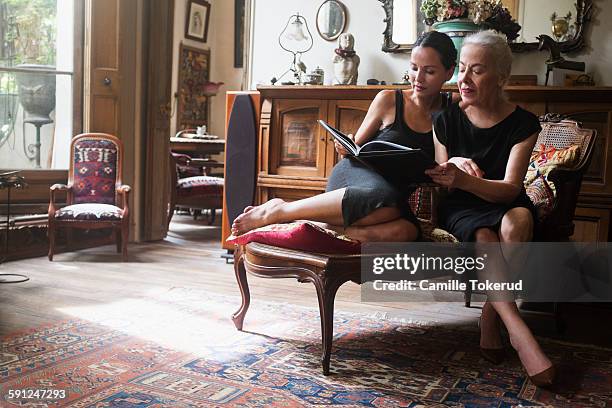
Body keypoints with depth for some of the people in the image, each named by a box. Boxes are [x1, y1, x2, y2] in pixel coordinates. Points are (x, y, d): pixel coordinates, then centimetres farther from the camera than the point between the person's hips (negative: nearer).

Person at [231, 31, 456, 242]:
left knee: (405, 230, -38)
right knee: (385, 196, -42)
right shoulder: (389, 100, 2)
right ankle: (278, 209, -28)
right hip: (356, 174, -2)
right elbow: (357, 148, 11)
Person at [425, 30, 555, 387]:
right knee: (485, 238, -34)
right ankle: (521, 334, -32)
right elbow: (444, 183, 5)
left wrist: (464, 180, -37)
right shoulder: (447, 120, -2)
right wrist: (453, 164, -20)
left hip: (505, 206, 0)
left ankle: (490, 319, -22)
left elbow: (510, 189, -18)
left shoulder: (523, 123, -7)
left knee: (518, 219, -36)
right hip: (461, 211, 1)